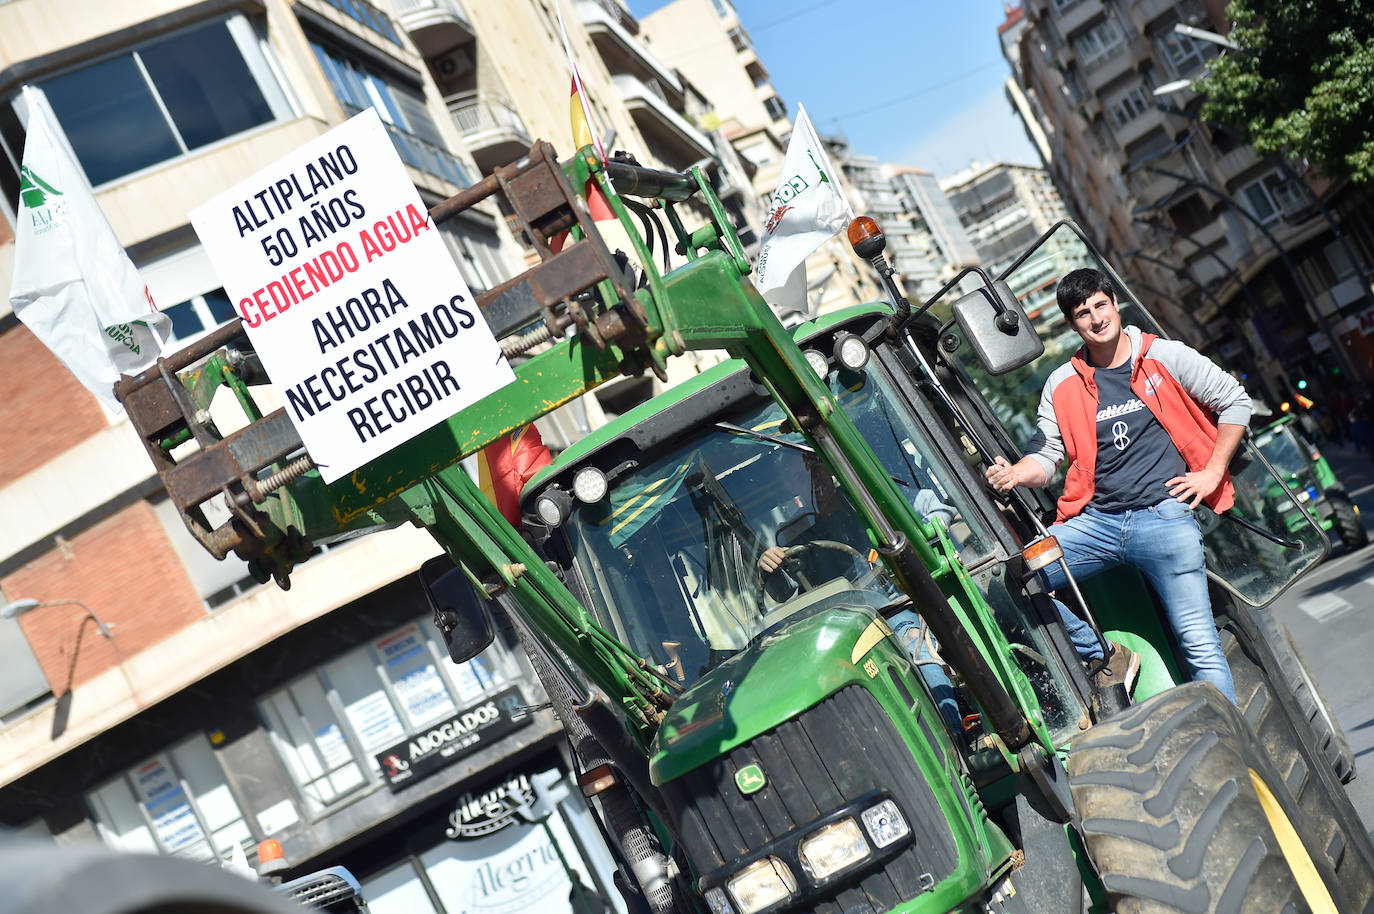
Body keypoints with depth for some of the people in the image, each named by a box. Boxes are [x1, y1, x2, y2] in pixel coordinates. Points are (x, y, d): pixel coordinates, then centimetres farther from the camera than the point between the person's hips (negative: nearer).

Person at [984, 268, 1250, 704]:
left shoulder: (1166, 357, 4)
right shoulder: (1062, 385, 9)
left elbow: (1235, 401, 10)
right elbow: (1045, 455, 7)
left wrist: (1212, 473, 2)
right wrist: (1015, 474, -16)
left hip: (1164, 516, -3)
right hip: (1097, 520, 3)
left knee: (1200, 645, -8)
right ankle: (1106, 658, 2)